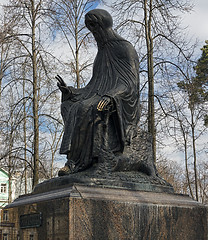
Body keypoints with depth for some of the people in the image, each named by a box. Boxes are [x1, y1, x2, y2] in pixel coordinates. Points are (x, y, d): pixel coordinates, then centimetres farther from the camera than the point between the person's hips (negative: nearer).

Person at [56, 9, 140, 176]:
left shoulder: (125, 49, -2)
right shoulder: (102, 54, 23)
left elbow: (129, 82, -14)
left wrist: (110, 97, -32)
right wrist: (69, 91, 8)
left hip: (121, 106, -8)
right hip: (100, 99, 8)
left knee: (87, 109, -34)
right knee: (70, 108, -18)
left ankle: (77, 161, -33)